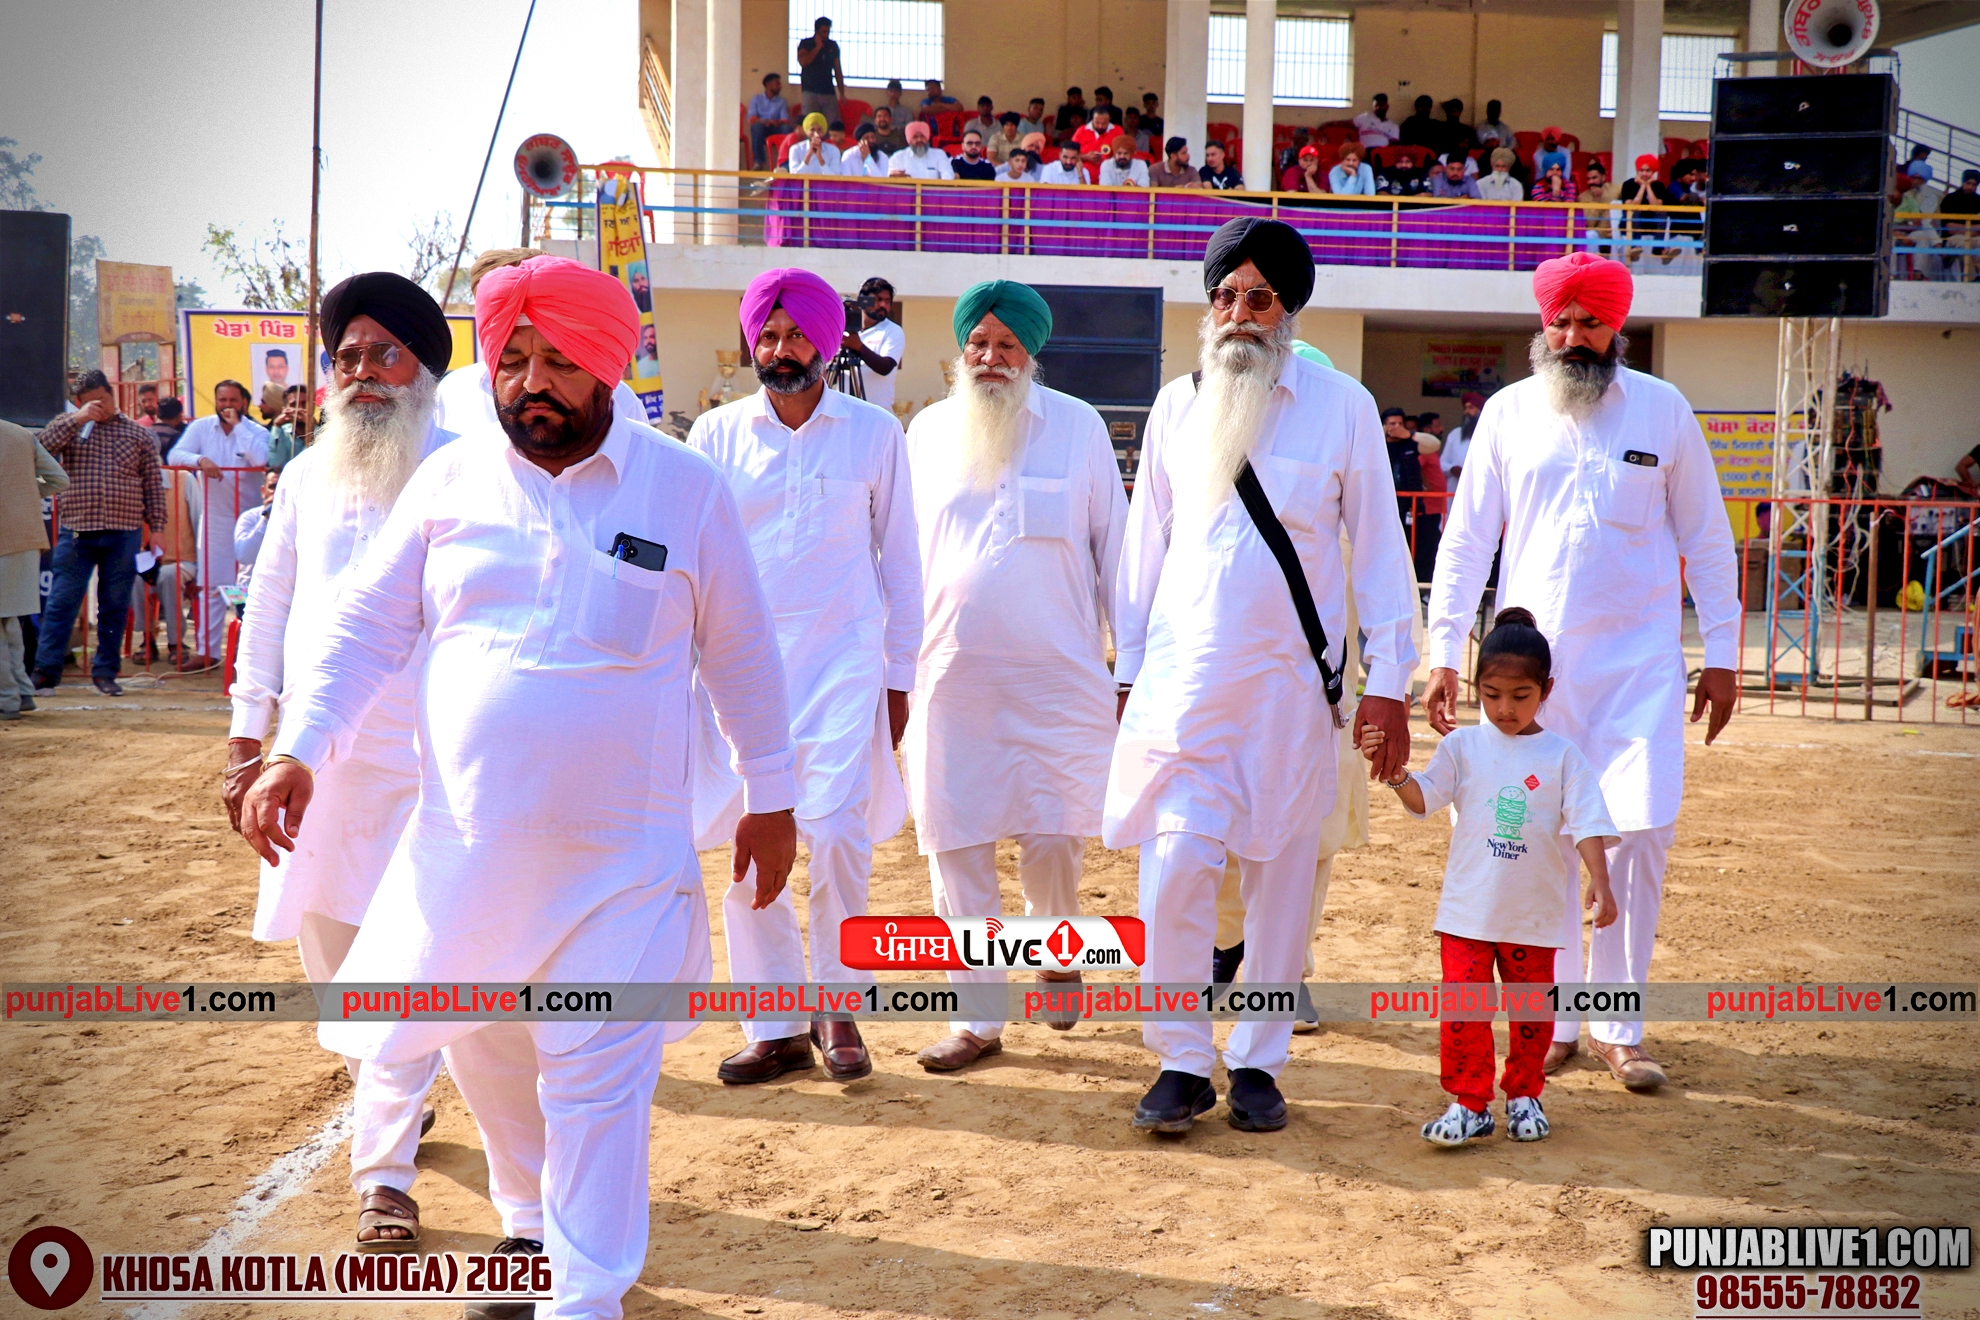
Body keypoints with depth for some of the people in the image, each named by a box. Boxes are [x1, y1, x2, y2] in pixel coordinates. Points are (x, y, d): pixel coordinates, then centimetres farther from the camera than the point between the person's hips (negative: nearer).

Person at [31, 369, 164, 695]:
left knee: (115, 606, 5)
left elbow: (153, 484, 10)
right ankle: (45, 673, 2)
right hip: (76, 531, -1)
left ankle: (105, 672, 14)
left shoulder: (138, 433, 9)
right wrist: (77, 419, -13)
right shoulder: (68, 425, 9)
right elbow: (41, 446, -9)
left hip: (124, 534, 1)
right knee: (61, 602, -2)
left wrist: (156, 525, 4)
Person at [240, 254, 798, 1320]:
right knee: (483, 1051, 18)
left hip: (619, 854, -3)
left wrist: (770, 797, 7)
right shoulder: (451, 482, 2)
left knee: (598, 1077, -3)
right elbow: (365, 627, 4)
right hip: (465, 842, 4)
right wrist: (299, 750, -9)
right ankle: (528, 1222, 44)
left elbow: (741, 654, 5)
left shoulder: (686, 488, -3)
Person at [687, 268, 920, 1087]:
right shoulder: (717, 434, 6)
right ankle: (776, 1026, 11)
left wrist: (900, 675, 6)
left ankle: (840, 1007, 6)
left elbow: (899, 559, 8)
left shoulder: (875, 432, 5)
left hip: (844, 658, -2)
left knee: (836, 829, -14)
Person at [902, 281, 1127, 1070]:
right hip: (950, 672, 2)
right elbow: (904, 554, 14)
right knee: (955, 848, 1)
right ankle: (978, 1018, 12)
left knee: (1050, 837, -3)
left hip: (1059, 674, -2)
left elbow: (1114, 546, 6)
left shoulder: (1077, 426, 3)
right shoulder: (928, 431, 9)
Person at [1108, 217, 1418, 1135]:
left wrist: (1388, 680, -2)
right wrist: (1127, 670, 11)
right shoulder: (1178, 404, 8)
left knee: (1281, 873, 4)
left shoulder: (1343, 405, 1)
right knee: (1175, 867, -7)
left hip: (1292, 680, -1)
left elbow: (1379, 546, 3)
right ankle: (1182, 1063, 6)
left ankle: (1258, 1062, 17)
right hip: (1184, 677, 1)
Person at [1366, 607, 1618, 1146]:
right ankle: (1469, 1102, 6)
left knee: (1531, 1011, 10)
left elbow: (1587, 824, -5)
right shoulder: (1463, 746, 0)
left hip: (1535, 915, 0)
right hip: (1467, 912, 0)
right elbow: (1422, 799, -7)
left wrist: (1599, 882, -16)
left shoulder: (1561, 756, -1)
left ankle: (1524, 1095, 28)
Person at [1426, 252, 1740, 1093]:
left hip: (1640, 660, -1)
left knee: (1640, 832, -6)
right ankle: (1553, 1017, 15)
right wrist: (1443, 653, 1)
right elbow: (1466, 540, 7)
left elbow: (1706, 540, 8)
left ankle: (1618, 1025, 6)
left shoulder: (1663, 410, 4)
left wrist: (1722, 653, 5)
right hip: (1532, 659, 1)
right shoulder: (1508, 413, 5)